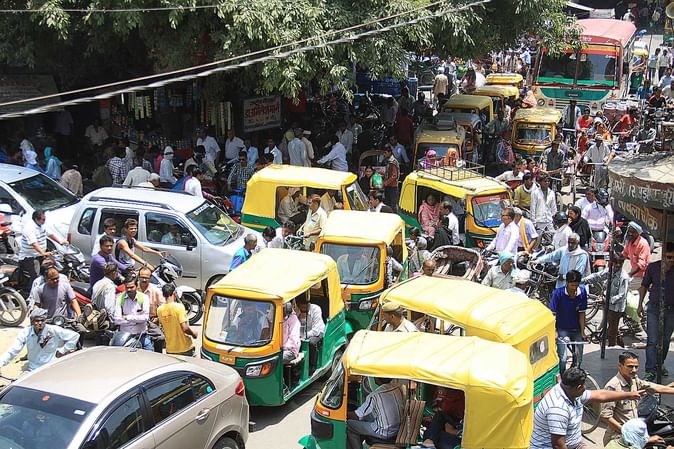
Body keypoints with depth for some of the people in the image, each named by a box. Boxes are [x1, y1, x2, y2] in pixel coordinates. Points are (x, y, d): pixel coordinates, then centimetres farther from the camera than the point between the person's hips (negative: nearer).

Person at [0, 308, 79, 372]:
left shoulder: (54, 330, -10)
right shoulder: (25, 332, -4)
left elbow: (75, 335, -5)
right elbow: (12, 351, -7)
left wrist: (62, 351, -4)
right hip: (32, 371, 3)